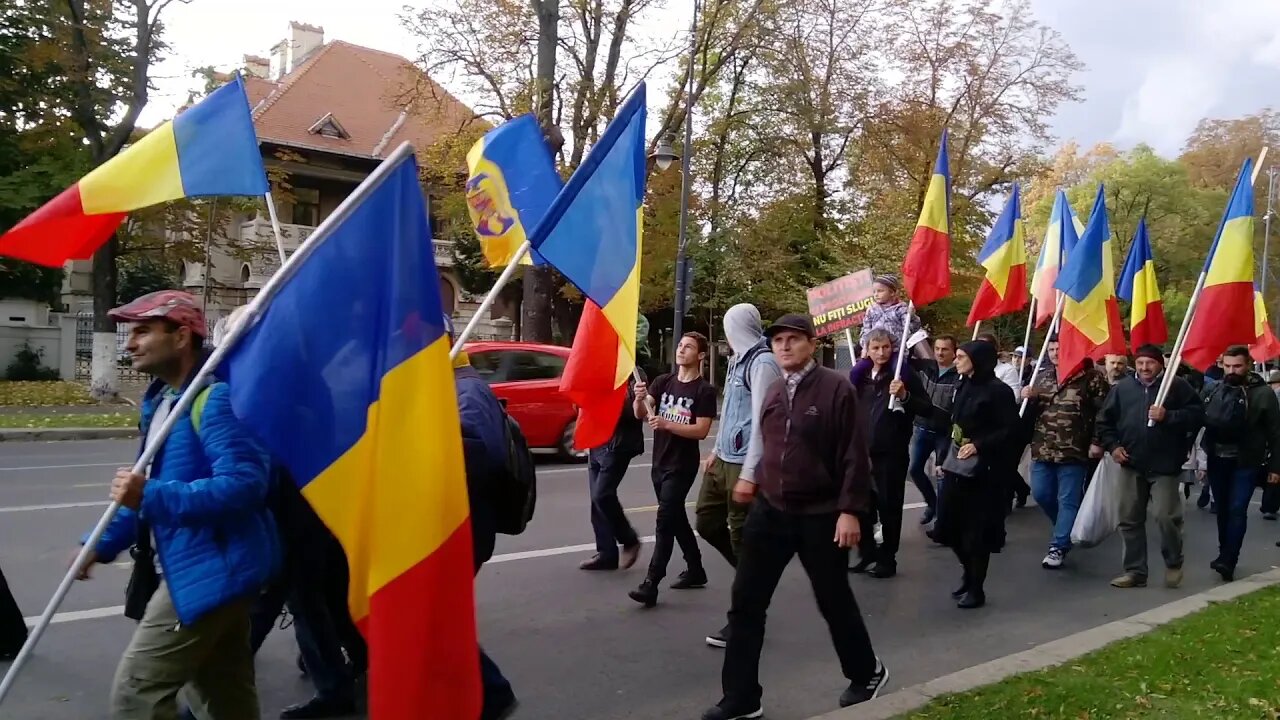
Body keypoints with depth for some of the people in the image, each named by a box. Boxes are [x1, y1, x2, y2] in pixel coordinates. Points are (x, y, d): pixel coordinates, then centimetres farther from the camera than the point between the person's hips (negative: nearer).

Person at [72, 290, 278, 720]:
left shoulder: (215, 398, -19)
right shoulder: (161, 399, 13)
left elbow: (245, 482, -29)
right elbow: (154, 490, 22)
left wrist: (150, 496, -30)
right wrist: (102, 544, 14)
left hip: (212, 570, -10)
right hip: (197, 568, 10)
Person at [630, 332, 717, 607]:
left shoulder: (704, 390, -10)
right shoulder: (663, 381, 6)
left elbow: (701, 430, -16)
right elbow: (641, 415, -2)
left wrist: (667, 424, -26)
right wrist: (639, 399, -24)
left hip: (682, 466, -6)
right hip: (659, 463, 7)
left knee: (665, 521, -12)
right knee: (677, 519, 16)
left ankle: (650, 584, -13)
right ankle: (696, 570, 31)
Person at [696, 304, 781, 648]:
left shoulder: (763, 363, -15)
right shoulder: (738, 360, 14)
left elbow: (761, 420, -20)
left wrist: (749, 472, -23)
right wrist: (716, 451, 21)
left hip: (742, 464, -9)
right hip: (723, 459, 9)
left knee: (743, 537, 0)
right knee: (708, 522, 16)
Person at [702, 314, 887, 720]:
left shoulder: (836, 389, -11)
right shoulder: (773, 393, 8)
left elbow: (855, 456, -13)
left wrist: (850, 510, -16)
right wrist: (755, 482, 17)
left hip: (820, 516, -5)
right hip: (770, 511, 6)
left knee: (834, 601, 12)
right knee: (745, 602, 3)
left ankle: (867, 674, 38)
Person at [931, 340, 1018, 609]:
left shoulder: (998, 390, -10)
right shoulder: (962, 387, 11)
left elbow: (1010, 430, -13)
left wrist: (978, 445, -22)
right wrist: (945, 458, 14)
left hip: (983, 470, -7)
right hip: (957, 466, 7)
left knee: (977, 530, 1)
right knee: (948, 527, 10)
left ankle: (976, 589, 15)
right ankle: (969, 574, 32)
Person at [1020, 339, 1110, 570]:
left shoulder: (1090, 377, -6)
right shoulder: (1041, 377, 11)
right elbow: (1030, 411, 18)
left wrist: (1097, 442, -11)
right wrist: (1027, 399, -5)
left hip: (1073, 451, -6)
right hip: (1042, 450, 6)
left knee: (1067, 500, 1)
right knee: (1041, 494, 11)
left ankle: (1059, 547, 8)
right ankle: (1067, 526, 36)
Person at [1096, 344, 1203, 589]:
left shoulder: (1177, 386, -2)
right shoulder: (1122, 388, 7)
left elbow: (1197, 414, -7)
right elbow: (1105, 421, 14)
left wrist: (1168, 416, -18)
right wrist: (1112, 446, 1)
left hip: (1164, 465, -4)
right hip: (1131, 465, 4)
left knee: (1166, 516, -11)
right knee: (1130, 519, 7)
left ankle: (1174, 563, 16)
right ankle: (1135, 571, 17)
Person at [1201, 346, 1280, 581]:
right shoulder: (1214, 391, 2)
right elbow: (1199, 422, 5)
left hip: (1246, 463, -4)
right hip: (1217, 461, 4)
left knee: (1237, 510, -7)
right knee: (1223, 509, 13)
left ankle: (1228, 561, -8)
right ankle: (1224, 555, 24)